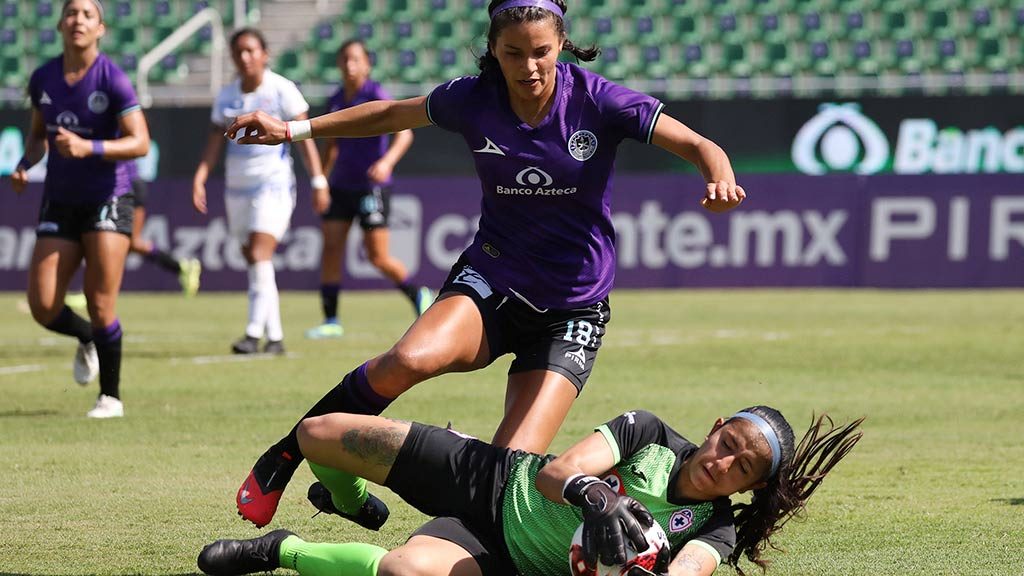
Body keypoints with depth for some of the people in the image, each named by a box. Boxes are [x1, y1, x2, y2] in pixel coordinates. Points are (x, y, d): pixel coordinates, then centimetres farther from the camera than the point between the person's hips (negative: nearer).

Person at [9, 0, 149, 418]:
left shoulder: (112, 80, -12)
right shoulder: (43, 79, 3)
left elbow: (140, 142, -17)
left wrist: (88, 147, -31)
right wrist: (25, 164, -2)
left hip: (107, 200, -4)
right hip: (59, 205, 4)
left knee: (100, 305, -9)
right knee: (43, 307, -4)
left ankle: (111, 397, 7)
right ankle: (87, 339, 30)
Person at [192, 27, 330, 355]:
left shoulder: (281, 89, -5)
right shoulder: (226, 96, 8)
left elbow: (304, 137, -4)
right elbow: (215, 141, 7)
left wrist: (318, 181, -8)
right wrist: (200, 177, -7)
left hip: (274, 183, -5)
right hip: (238, 187, 5)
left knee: (259, 255, -18)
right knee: (255, 262, 6)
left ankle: (254, 333, -19)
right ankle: (275, 337, 12)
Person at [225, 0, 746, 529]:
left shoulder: (597, 101, -12)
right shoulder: (473, 99, -5)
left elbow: (698, 147, -14)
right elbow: (391, 115, 13)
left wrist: (721, 181, -37)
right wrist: (295, 129, 12)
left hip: (573, 311, -1)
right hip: (491, 283, 1)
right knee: (410, 360, -32)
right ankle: (285, 455, -14)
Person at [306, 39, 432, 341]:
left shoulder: (376, 96, -10)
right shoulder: (336, 101, 9)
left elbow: (404, 133, -20)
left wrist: (387, 162, -35)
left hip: (372, 187, -6)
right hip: (341, 187, 6)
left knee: (377, 256, -5)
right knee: (330, 248, -4)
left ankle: (418, 295, 19)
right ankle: (331, 320, 0)